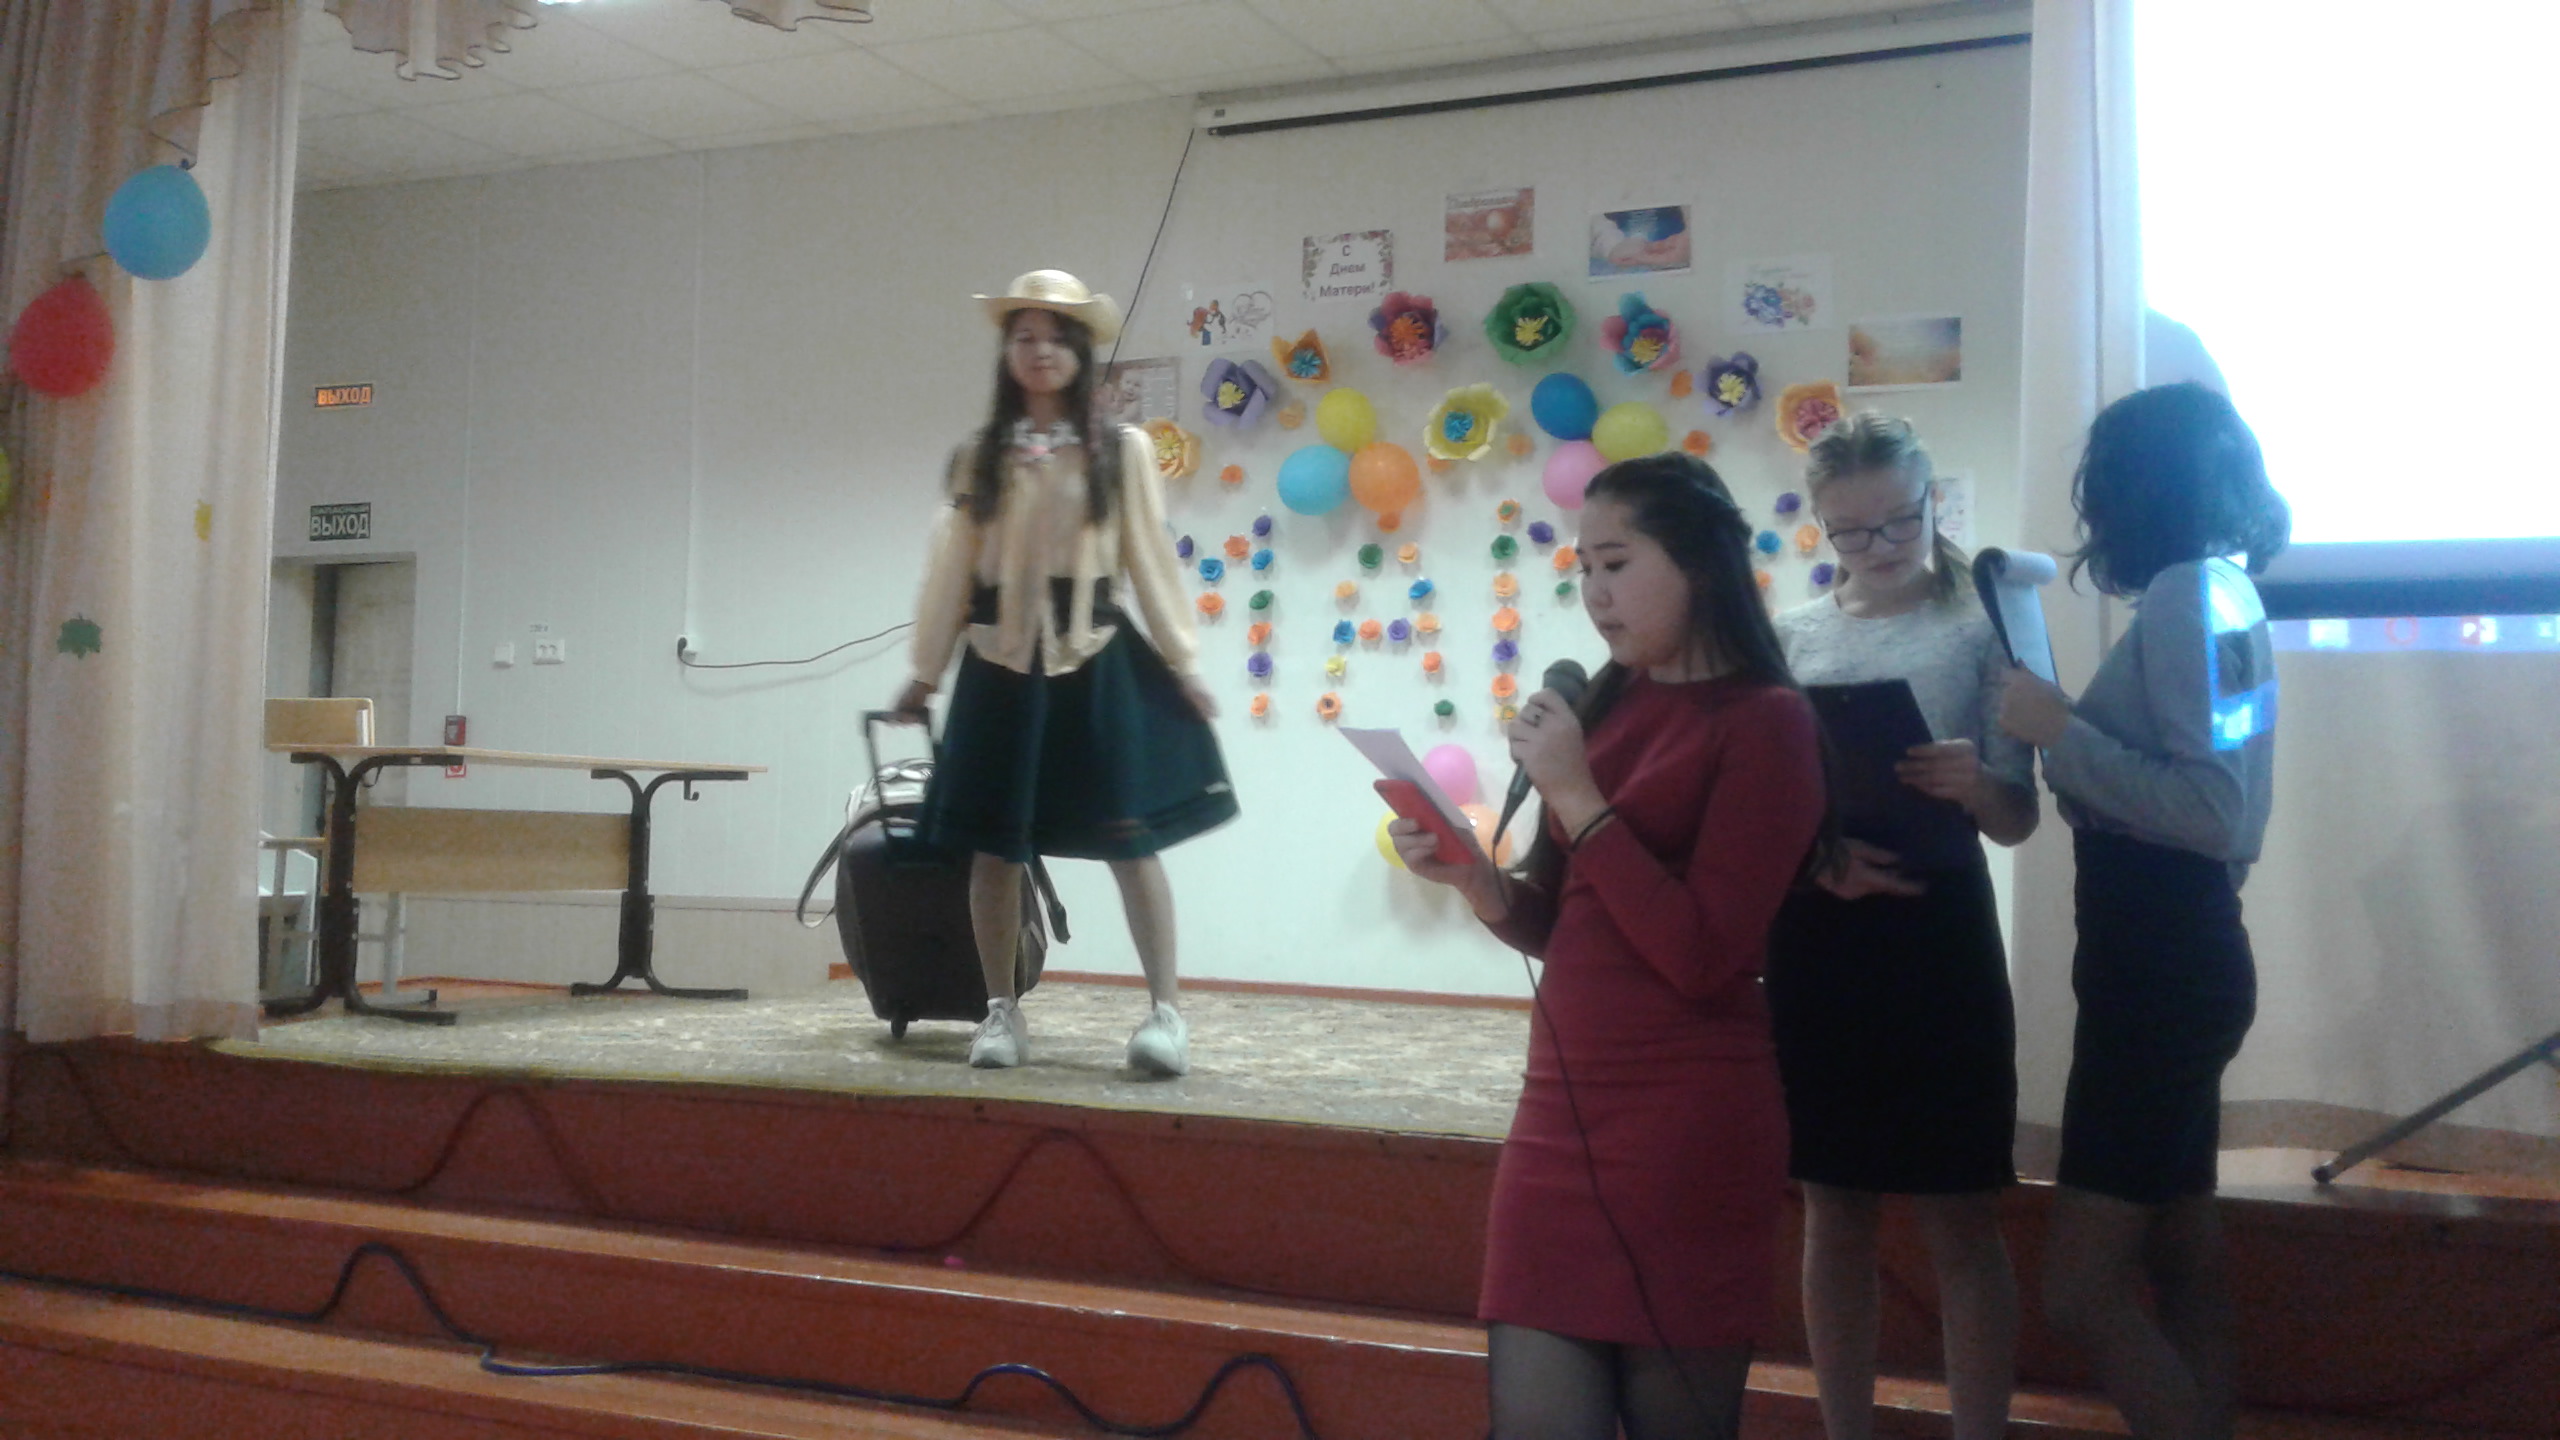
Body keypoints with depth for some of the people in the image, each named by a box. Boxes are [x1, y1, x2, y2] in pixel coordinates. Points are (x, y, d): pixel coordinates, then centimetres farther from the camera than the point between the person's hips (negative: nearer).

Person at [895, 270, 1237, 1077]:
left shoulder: (1121, 451, 4)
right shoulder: (979, 457, 7)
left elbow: (1149, 561, 4)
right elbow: (952, 568, 9)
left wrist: (1182, 660, 2)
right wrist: (926, 668, 9)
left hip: (1097, 662, -2)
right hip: (1000, 663, 2)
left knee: (1128, 839, -3)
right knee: (994, 844, 5)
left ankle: (1164, 1010, 2)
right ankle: (1002, 1010, 16)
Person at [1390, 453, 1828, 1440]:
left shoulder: (1765, 722, -7)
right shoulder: (1609, 704, 12)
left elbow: (1702, 955, -17)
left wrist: (1576, 797, -16)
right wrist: (1471, 875, -3)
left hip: (1687, 1128, -6)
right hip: (1559, 1113, 6)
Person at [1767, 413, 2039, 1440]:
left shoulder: (1979, 633, -1)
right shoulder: (1791, 638, 6)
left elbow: (2018, 821, -2)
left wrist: (1975, 786, -24)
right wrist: (1819, 859, -15)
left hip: (1935, 930, -2)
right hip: (1815, 934, 3)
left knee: (1959, 1222, 3)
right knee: (1837, 1213, 12)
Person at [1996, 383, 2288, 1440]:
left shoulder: (2187, 593, -16)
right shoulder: (2215, 589, 12)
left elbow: (2213, 810, -24)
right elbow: (2185, 781, 12)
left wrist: (2059, 731, -20)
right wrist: (2062, 730, 7)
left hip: (2162, 964, -10)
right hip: (2176, 952, 10)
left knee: (2083, 1285, -6)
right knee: (2178, 1263, 18)